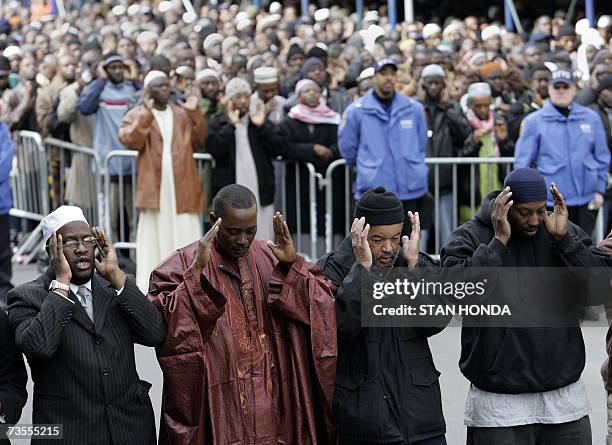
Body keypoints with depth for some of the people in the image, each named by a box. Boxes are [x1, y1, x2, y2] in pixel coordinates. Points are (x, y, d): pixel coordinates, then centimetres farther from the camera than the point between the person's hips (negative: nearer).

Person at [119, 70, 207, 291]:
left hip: (181, 185, 3)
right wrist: (146, 115, -15)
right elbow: (129, 140, -11)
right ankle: (148, 288, 4)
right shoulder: (137, 115, 5)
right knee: (153, 234, -2)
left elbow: (199, 141, 9)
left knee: (184, 232, -1)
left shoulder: (182, 113, 15)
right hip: (154, 185, -3)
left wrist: (194, 113, 0)